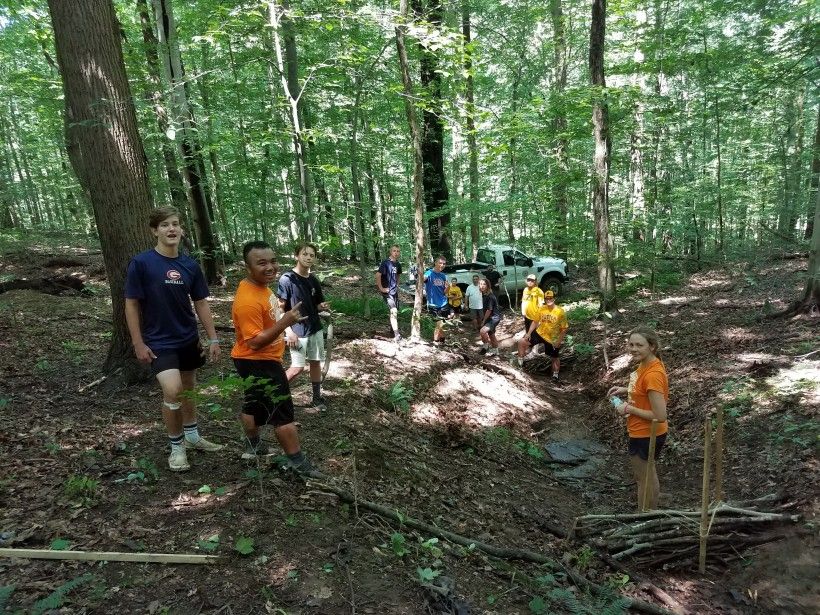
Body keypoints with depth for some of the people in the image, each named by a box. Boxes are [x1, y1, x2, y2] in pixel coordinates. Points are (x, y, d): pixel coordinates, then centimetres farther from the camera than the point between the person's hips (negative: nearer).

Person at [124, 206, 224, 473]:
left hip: (189, 340, 5)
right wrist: (138, 343, -10)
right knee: (172, 391, -18)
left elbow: (201, 303, 5)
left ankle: (192, 436, 38)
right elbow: (131, 304, -8)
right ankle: (176, 447, 3)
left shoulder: (190, 265, -1)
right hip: (159, 342, -5)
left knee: (188, 388, 17)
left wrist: (213, 339, 3)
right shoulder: (141, 263, -12)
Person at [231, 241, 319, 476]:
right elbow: (254, 342, -32)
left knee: (254, 404, 26)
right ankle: (296, 461, 12)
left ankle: (253, 446, 45)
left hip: (256, 361, 10)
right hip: (258, 362, -10)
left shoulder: (260, 285, 0)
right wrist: (285, 322, -36)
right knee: (283, 412, -1)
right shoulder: (248, 300, -31)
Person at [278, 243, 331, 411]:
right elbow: (280, 308, -13)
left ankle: (317, 398, 23)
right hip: (297, 331, -6)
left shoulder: (314, 280, 6)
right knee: (298, 368, -4)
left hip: (315, 329, 6)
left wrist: (323, 307, -8)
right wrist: (289, 331, -17)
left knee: (316, 362, 11)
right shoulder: (287, 279, -12)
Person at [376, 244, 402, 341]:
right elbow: (378, 275, -21)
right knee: (393, 311, -16)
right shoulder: (386, 263, -15)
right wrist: (381, 288, -19)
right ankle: (397, 334, -15)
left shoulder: (398, 264, 8)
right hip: (387, 291, -8)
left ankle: (392, 329, 33)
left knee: (395, 311, 15)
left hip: (395, 291, 8)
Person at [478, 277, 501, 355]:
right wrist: (483, 318, 7)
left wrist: (483, 321, -12)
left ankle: (487, 347, -5)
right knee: (491, 334, 19)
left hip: (494, 317, -9)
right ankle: (495, 351, 34)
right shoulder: (483, 294, 2)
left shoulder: (490, 296, -22)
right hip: (489, 318, 9)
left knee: (483, 331, -25)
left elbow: (489, 310, -20)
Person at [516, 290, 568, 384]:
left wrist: (559, 341, -15)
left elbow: (564, 328, -12)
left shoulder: (560, 311, -17)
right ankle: (520, 361, 6)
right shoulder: (541, 309, -7)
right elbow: (535, 322, 5)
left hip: (553, 339, -2)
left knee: (555, 357, 14)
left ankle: (555, 376, 36)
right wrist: (529, 333, -2)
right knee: (522, 342, -11)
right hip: (539, 333, 3)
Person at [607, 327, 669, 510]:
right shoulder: (646, 363, -3)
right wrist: (626, 390, 2)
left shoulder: (652, 374, -31)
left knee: (643, 479, 11)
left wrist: (629, 409, -20)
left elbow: (660, 416, -29)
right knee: (647, 475, 27)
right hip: (645, 432, 10)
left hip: (645, 436, -10)